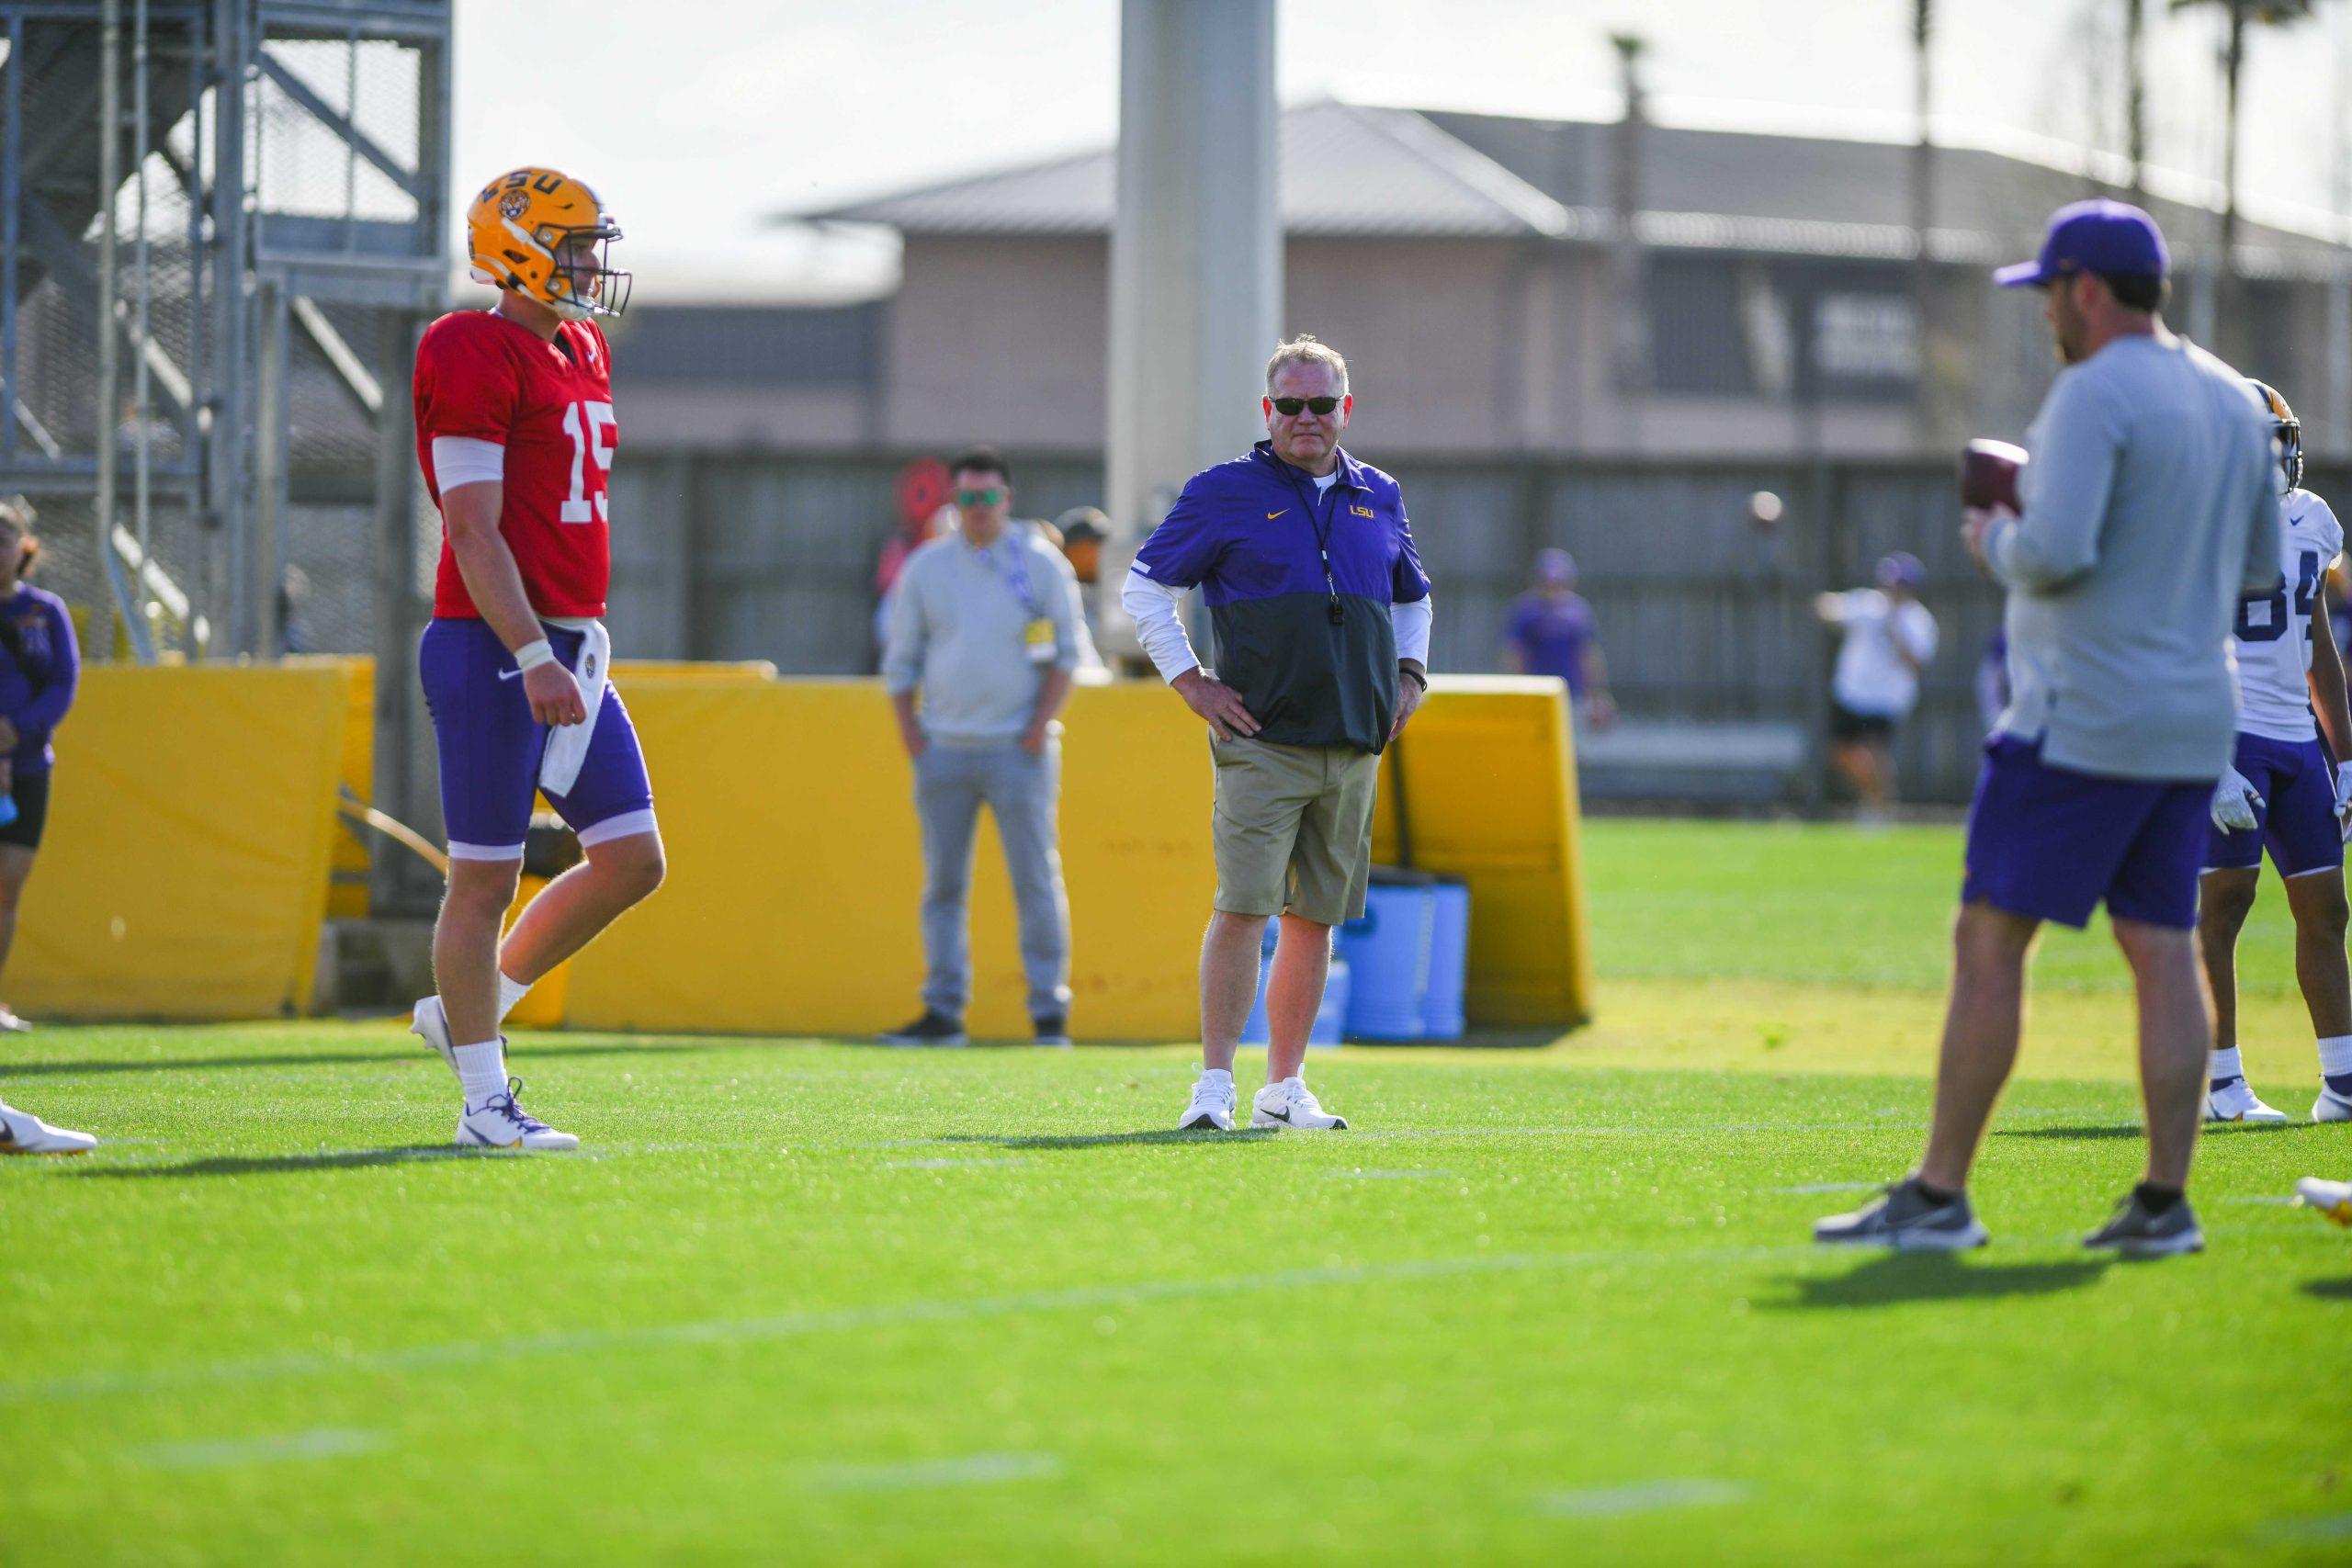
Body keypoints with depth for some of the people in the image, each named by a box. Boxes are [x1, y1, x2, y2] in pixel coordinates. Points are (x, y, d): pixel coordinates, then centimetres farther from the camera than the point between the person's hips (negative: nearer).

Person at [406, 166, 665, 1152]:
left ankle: (470, 1010, 21)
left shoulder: (578, 354, 16)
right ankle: (485, 1100, 4)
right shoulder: (475, 357, -12)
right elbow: (475, 530, -18)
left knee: (632, 859, 6)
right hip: (492, 651, -9)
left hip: (568, 649, 9)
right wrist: (533, 656, -24)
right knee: (485, 876, -2)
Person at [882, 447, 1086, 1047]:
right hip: (943, 749, 3)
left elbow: (1067, 650, 3)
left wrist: (1042, 724, -7)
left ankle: (1049, 1011, -2)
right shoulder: (925, 568, 10)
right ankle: (943, 1012, 8)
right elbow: (901, 659, 13)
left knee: (1036, 880, -5)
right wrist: (909, 733, 2)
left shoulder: (1042, 563, 3)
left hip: (1019, 750, -3)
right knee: (942, 883, 3)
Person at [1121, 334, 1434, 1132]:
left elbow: (1413, 597, 31)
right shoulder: (1224, 493, 1)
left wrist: (1409, 675, 15)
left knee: (1316, 917, 7)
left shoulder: (1379, 498, 15)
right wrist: (1189, 681, -3)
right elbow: (1145, 587, 5)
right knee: (1244, 908, -13)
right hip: (1262, 739, -5)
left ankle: (1285, 1087, 13)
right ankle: (1215, 1083, -11)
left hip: (1354, 742, 5)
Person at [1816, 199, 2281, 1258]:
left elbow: (2056, 552, -23)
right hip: (2194, 722, 8)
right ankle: (2165, 1203, 3)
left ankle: (1939, 1195, -3)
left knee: (1989, 941, -3)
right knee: (2163, 953, 7)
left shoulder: (2093, 395, -13)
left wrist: (1996, 544, -3)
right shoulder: (2235, 404, 13)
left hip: (2081, 722, -8)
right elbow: (2260, 569, 19)